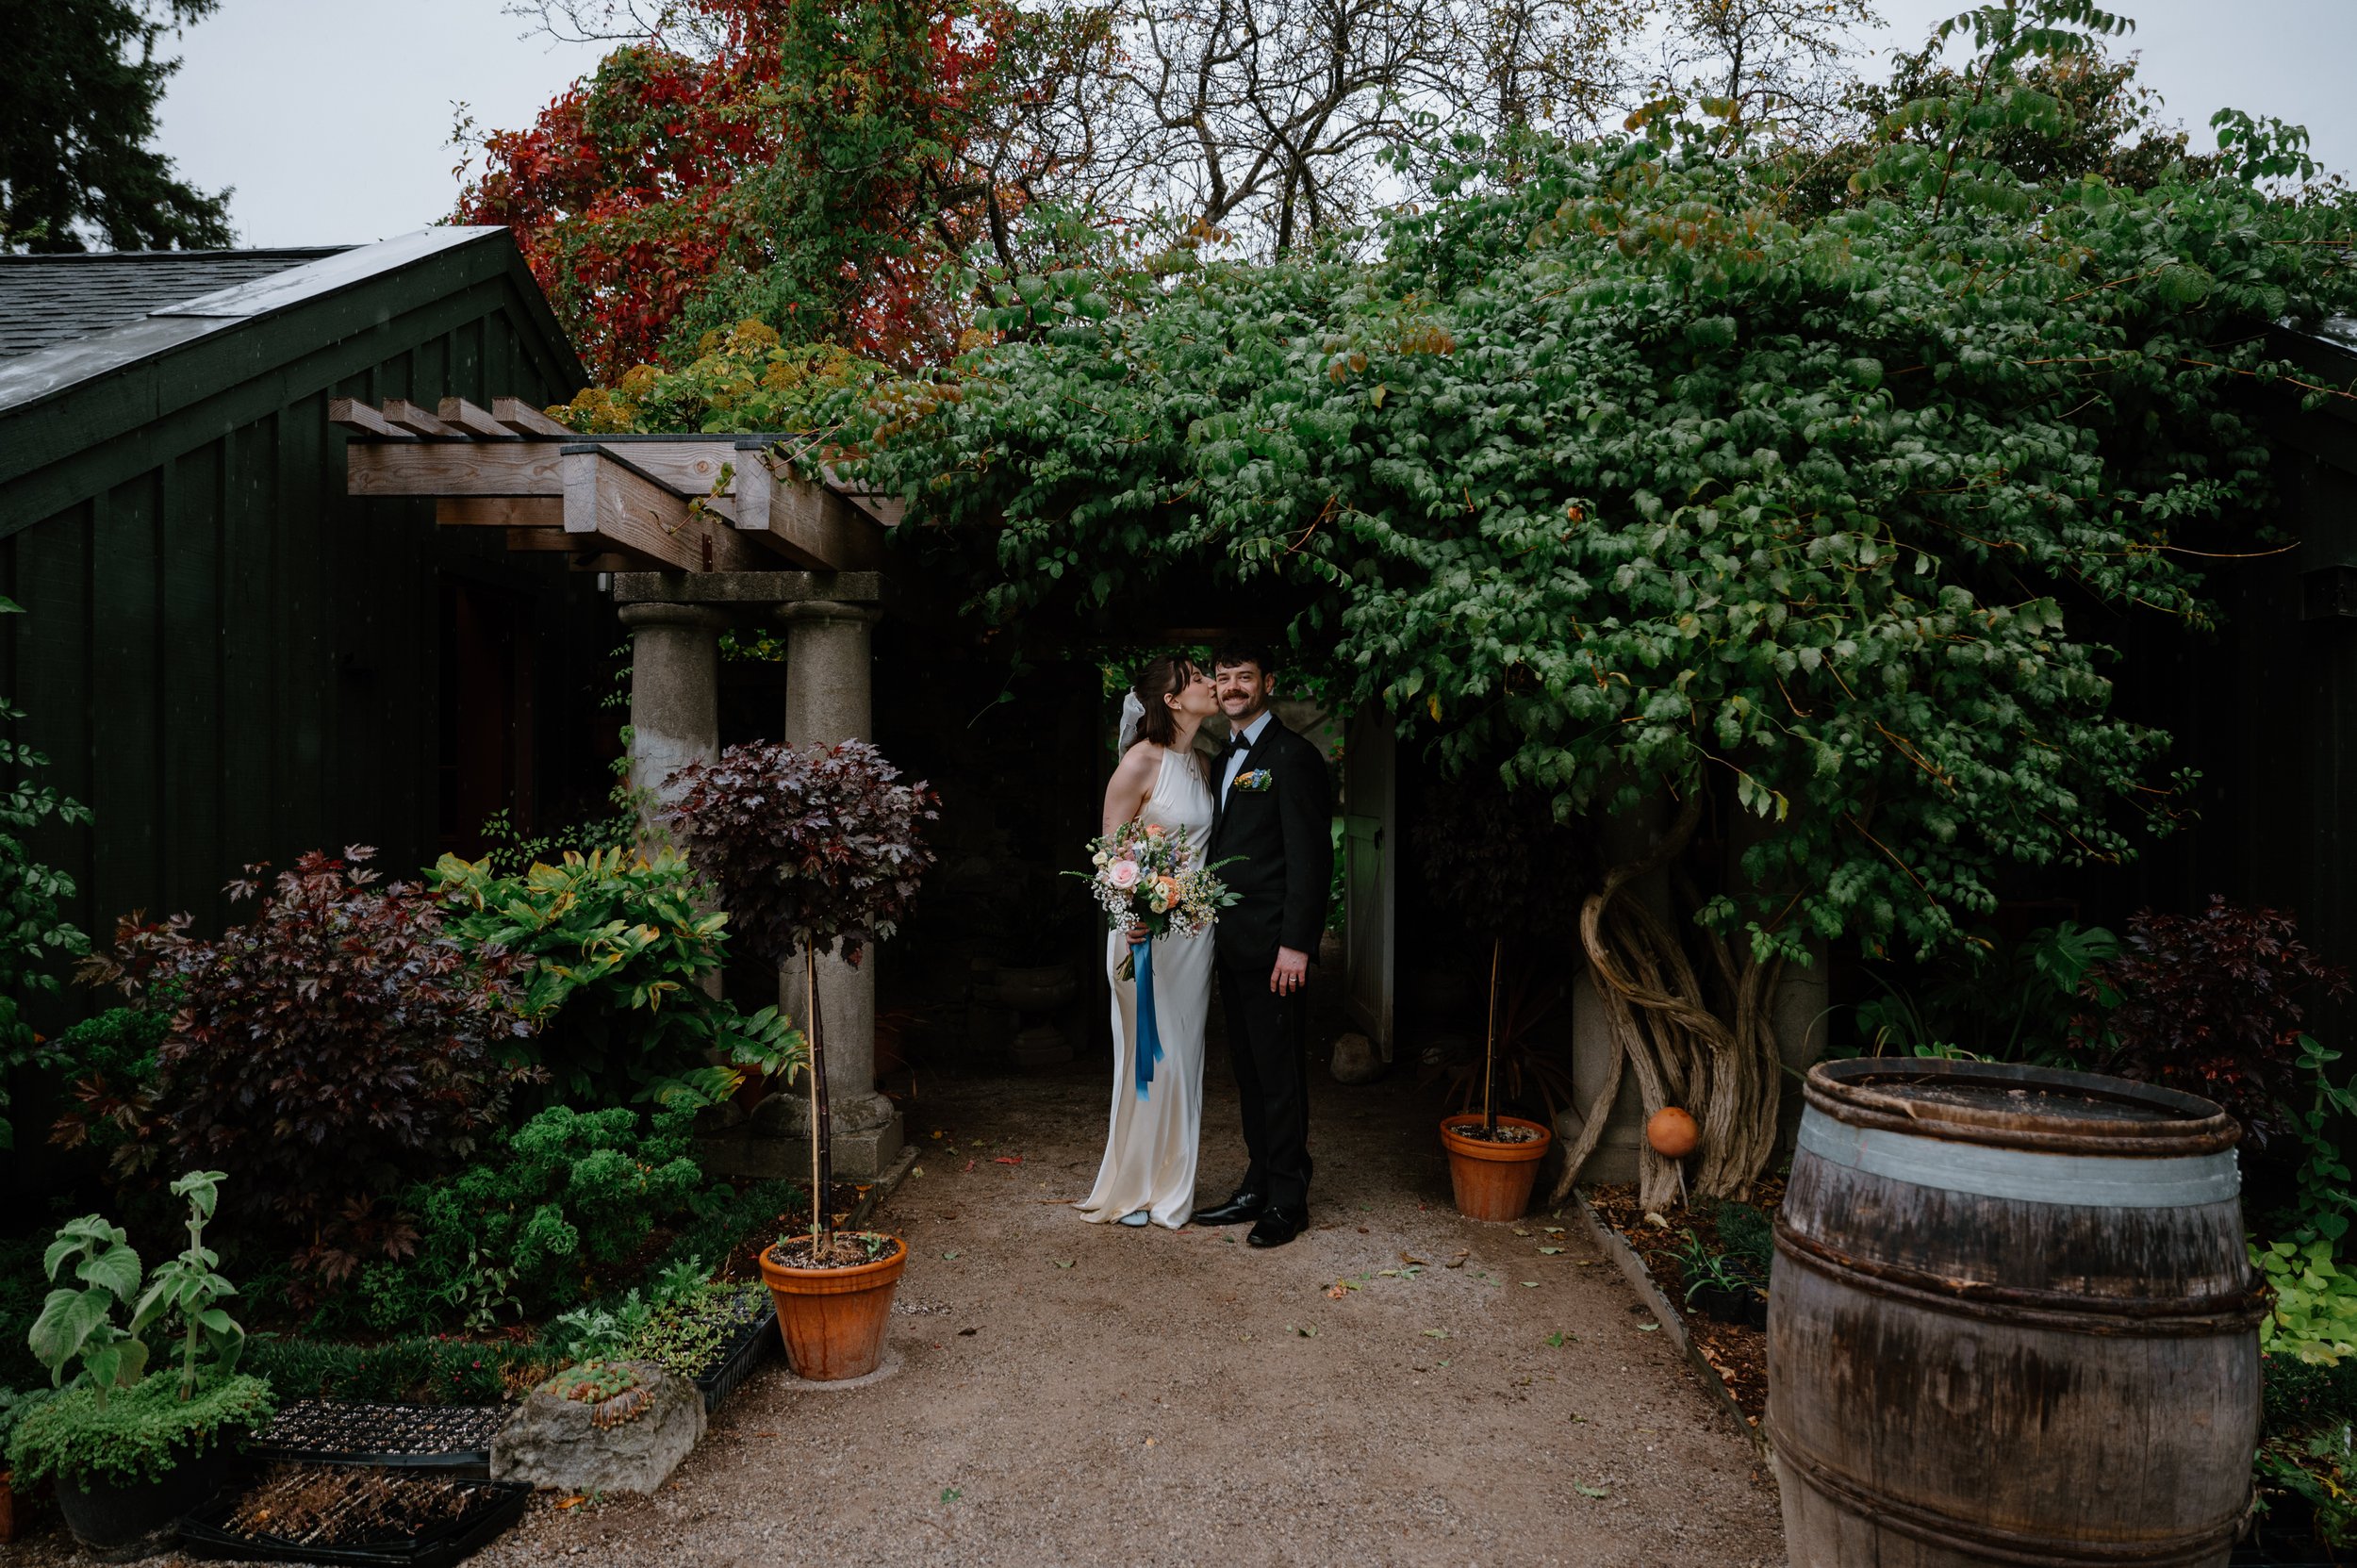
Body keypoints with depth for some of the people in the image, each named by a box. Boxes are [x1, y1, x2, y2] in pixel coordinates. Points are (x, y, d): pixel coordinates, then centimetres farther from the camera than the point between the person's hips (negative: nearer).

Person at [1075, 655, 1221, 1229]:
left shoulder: (1200, 763, 11)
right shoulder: (1141, 762, -12)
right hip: (1147, 927, -7)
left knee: (1183, 1055, 12)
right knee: (1149, 1057, 0)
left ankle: (1172, 1187, 24)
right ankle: (1130, 1189, 17)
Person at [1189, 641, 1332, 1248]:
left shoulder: (1292, 755, -10)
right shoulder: (1225, 759, 17)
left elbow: (1310, 856, -15)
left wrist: (1296, 944, -19)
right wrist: (1212, 934, 12)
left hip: (1270, 944, -8)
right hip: (1231, 943, 8)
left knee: (1279, 1072, 0)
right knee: (1248, 1070, 14)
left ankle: (1287, 1200, 11)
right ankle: (1258, 1186, 25)